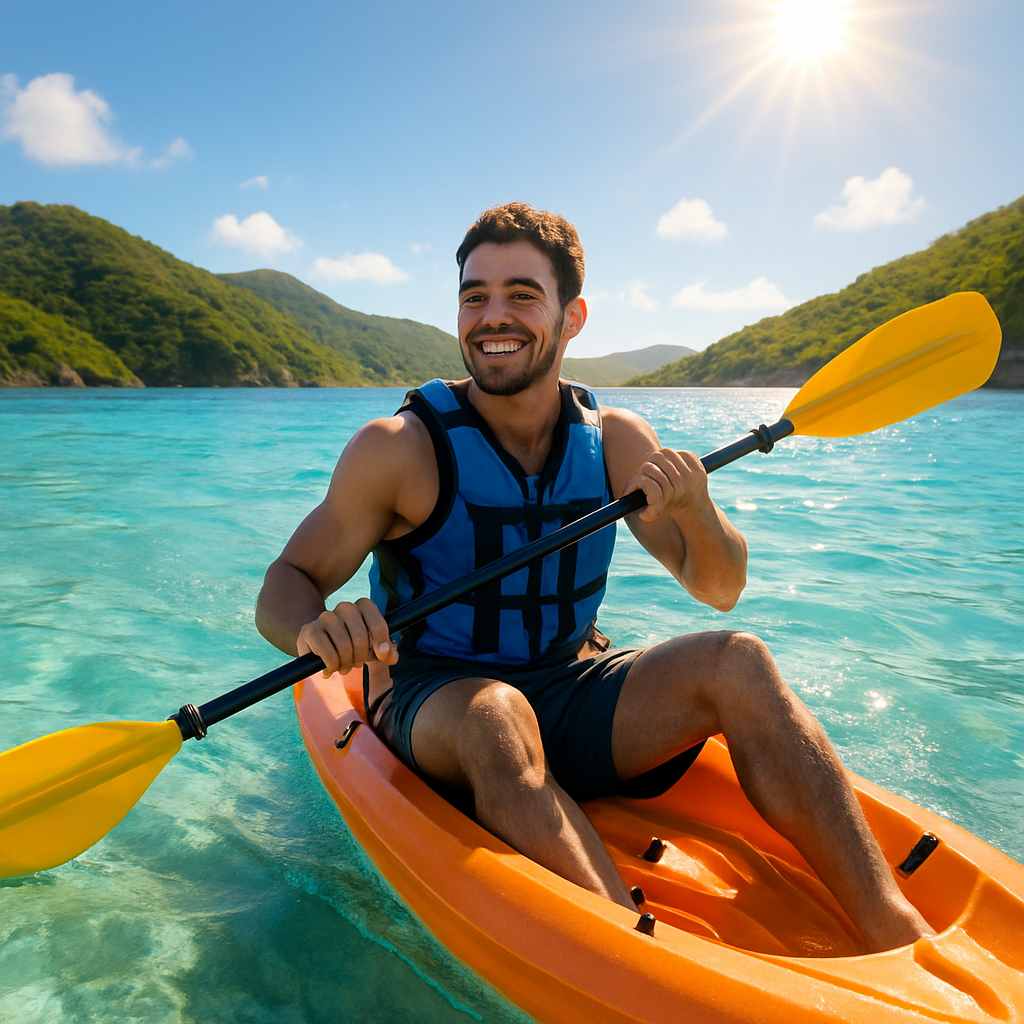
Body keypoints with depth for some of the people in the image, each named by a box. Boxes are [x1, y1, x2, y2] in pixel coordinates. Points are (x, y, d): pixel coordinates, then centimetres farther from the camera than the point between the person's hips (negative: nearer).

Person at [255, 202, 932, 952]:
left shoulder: (614, 441, -1)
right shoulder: (400, 448, -12)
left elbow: (719, 590, 1)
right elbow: (284, 588, -10)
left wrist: (696, 510, -22)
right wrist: (314, 627, -34)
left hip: (570, 693, 4)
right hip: (438, 708, -3)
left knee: (734, 662, -20)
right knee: (493, 717, -37)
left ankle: (893, 930, -19)